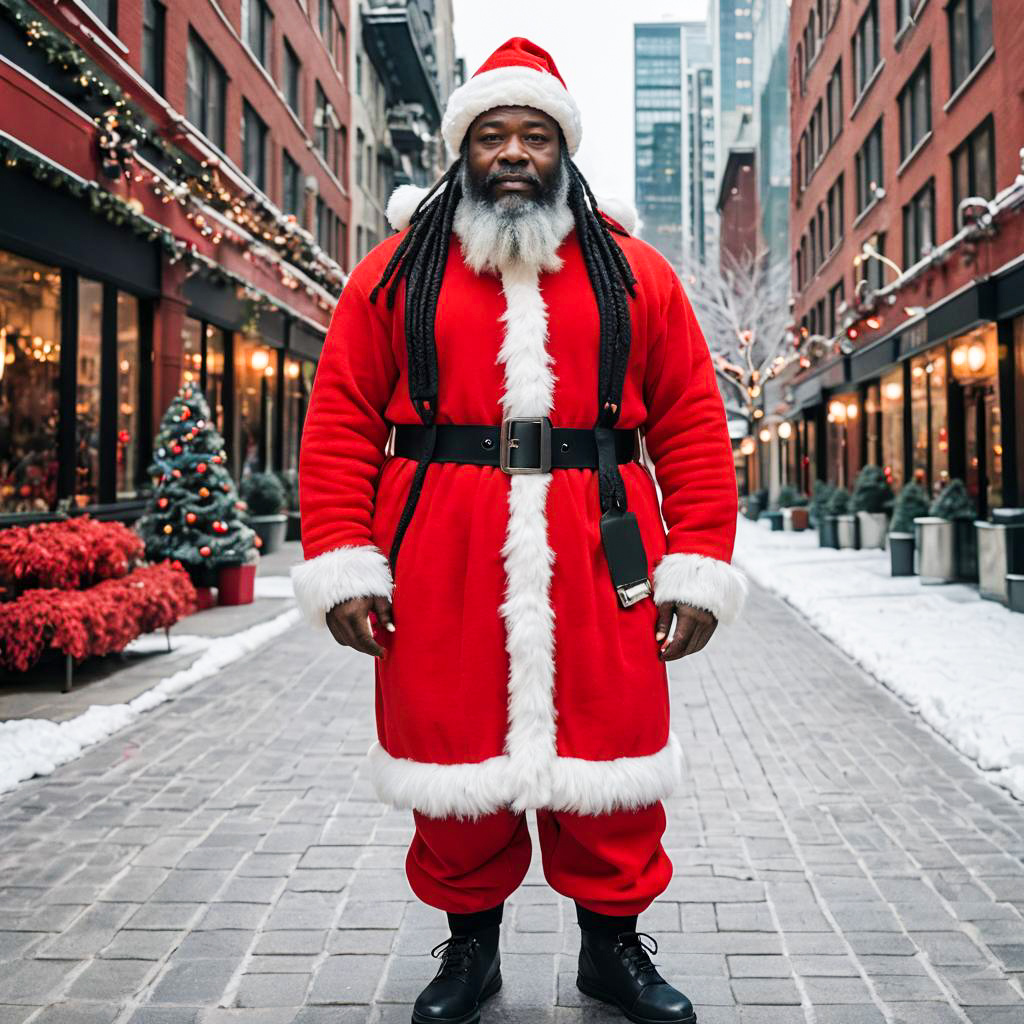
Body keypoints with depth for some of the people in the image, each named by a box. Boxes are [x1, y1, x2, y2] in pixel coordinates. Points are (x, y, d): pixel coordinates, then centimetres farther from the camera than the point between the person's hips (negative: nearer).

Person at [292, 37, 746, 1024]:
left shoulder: (633, 274, 10)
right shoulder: (399, 269, 9)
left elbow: (692, 424, 5)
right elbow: (341, 419, 4)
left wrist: (699, 566, -3)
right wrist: (341, 563, -5)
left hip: (598, 563, 1)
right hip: (442, 564, 0)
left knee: (608, 760, 7)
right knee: (455, 763, 8)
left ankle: (612, 943, 30)